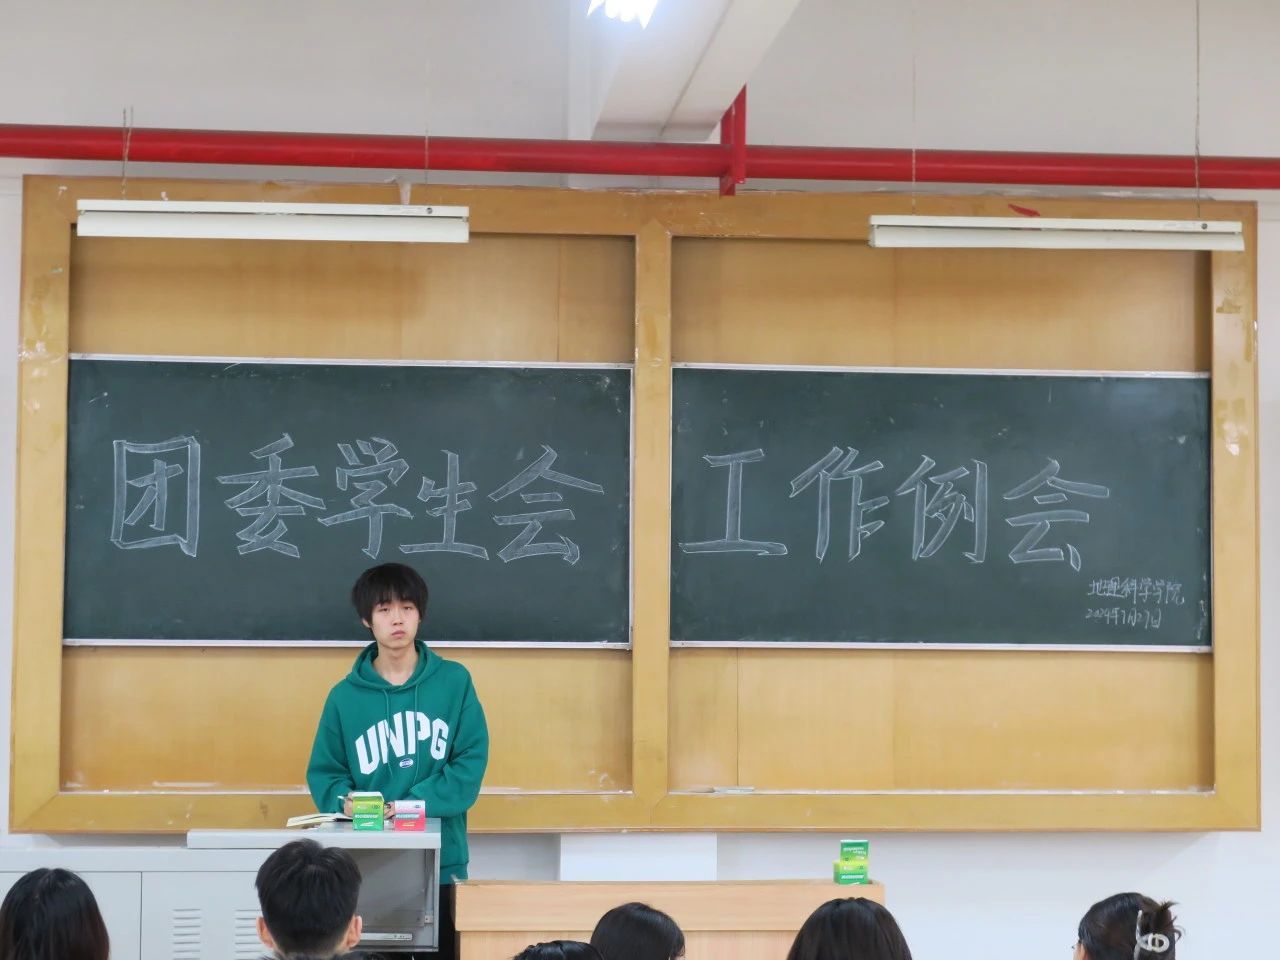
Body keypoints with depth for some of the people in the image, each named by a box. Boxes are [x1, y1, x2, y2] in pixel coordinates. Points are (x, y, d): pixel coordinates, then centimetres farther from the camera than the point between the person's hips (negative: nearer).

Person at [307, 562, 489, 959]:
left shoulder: (454, 681, 1)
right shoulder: (345, 696, 3)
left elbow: (472, 761, -5)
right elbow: (325, 773, 6)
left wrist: (415, 804, -17)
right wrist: (347, 803, -17)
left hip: (442, 861, 0)